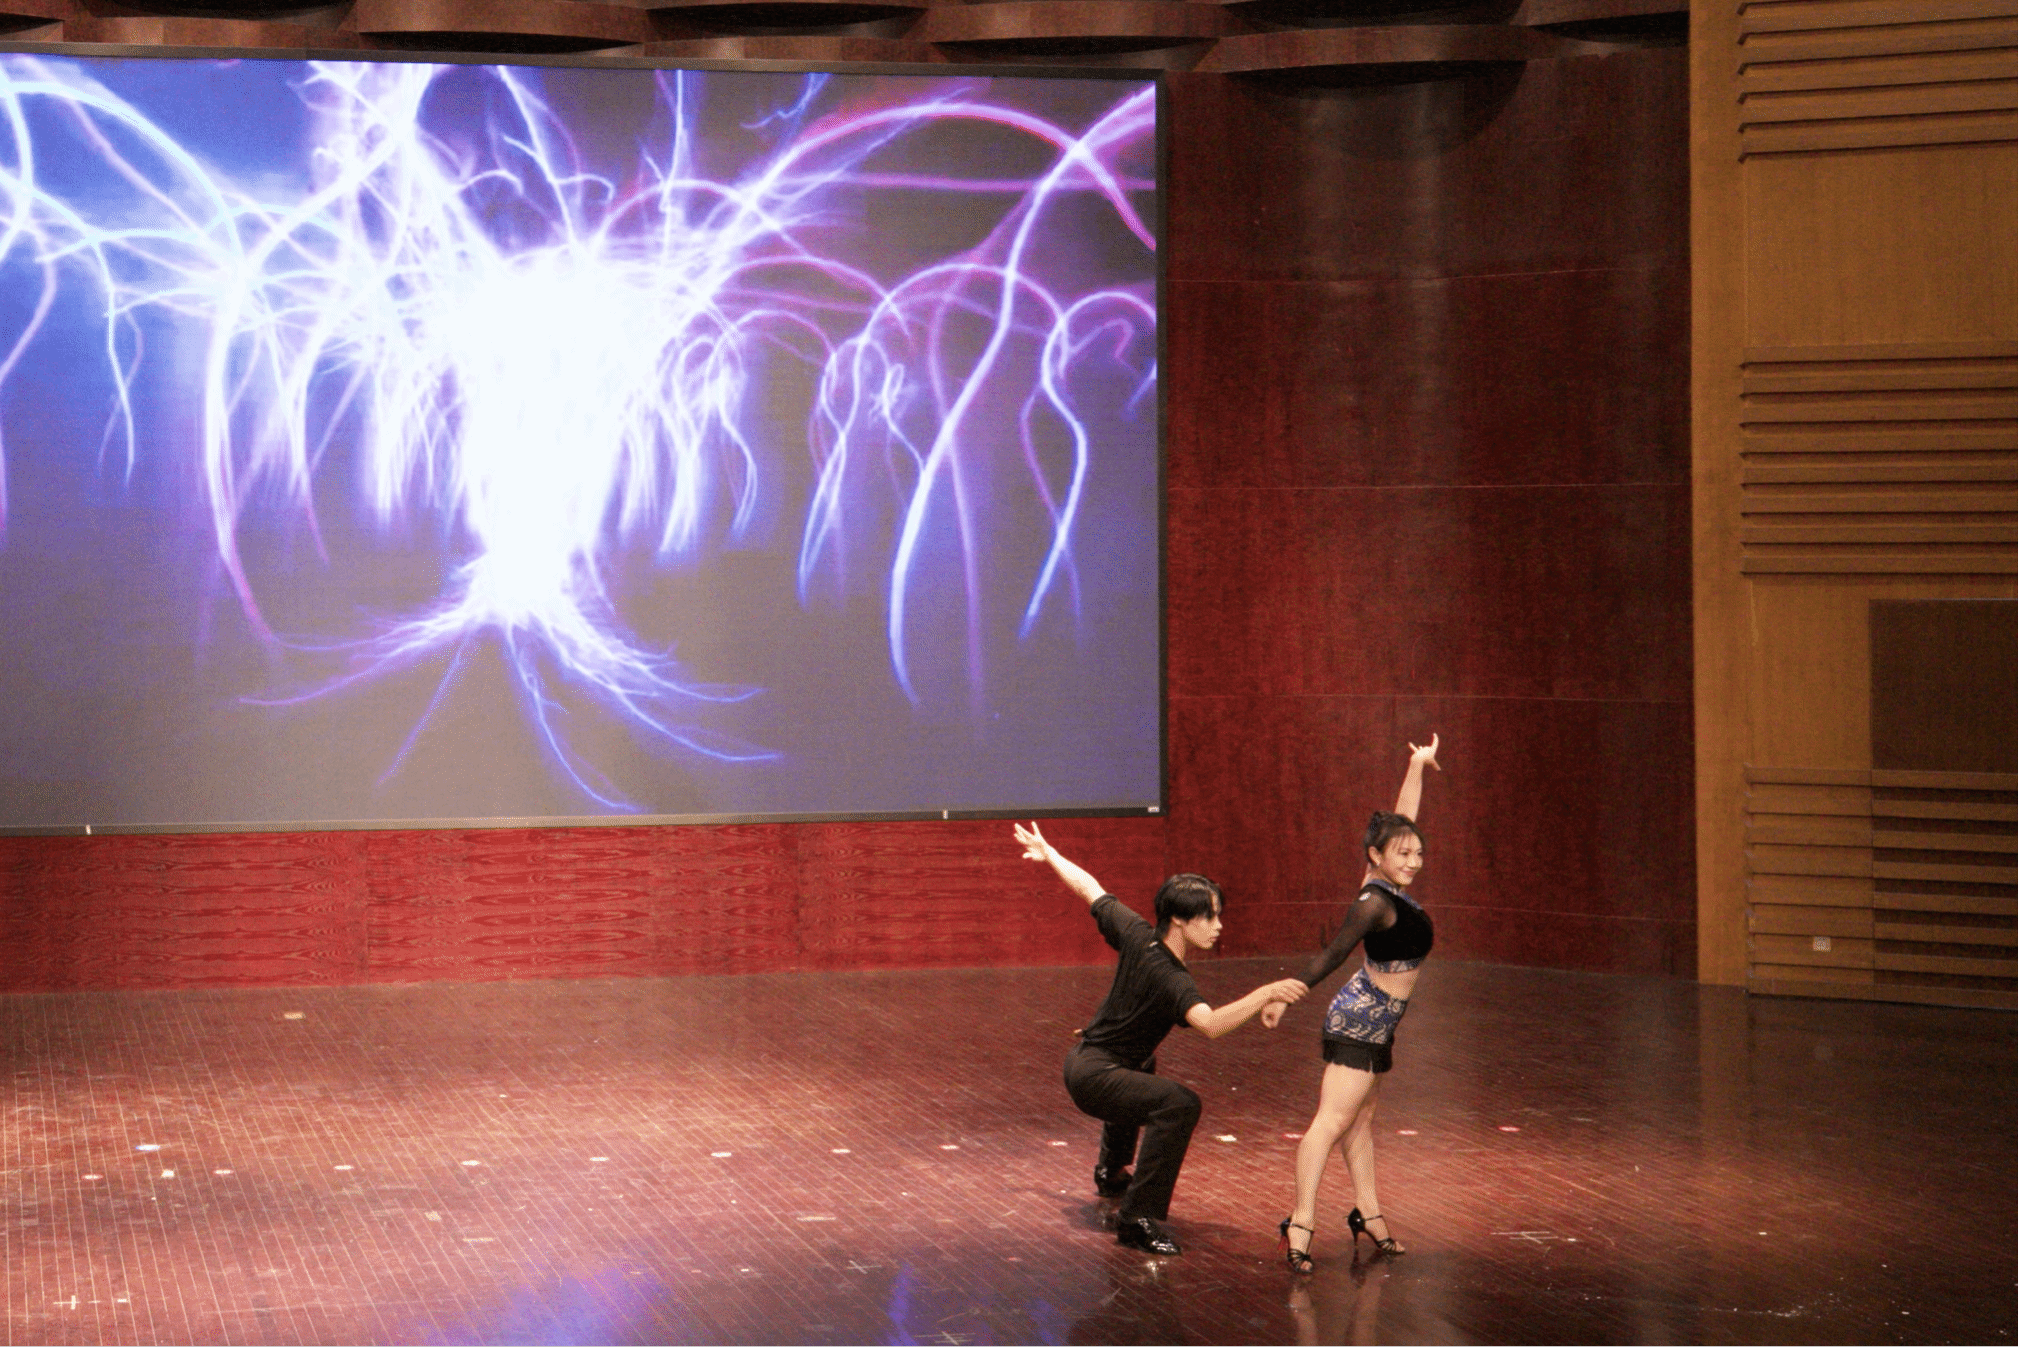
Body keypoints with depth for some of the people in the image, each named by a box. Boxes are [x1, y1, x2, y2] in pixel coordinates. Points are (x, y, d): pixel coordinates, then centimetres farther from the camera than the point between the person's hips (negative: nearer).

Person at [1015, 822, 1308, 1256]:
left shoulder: (1137, 935, -6)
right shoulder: (1169, 977, -28)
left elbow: (1089, 889, 9)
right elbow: (1210, 1024, -46)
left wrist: (1049, 854, 24)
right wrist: (1265, 995, -52)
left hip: (1083, 1059, 10)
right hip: (1094, 1077, -10)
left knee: (1141, 1069, 42)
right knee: (1178, 1103, -31)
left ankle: (1112, 1172, 63)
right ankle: (1138, 1218, -29)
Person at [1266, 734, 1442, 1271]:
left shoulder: (1391, 885, 5)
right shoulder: (1376, 901, -20)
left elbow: (1401, 819, 15)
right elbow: (1334, 951, -24)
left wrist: (1418, 765, 17)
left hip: (1376, 1022, 10)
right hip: (1361, 1020, -10)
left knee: (1361, 1116, 15)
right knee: (1334, 1119, -15)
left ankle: (1367, 1214, 24)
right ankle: (1301, 1222, -20)